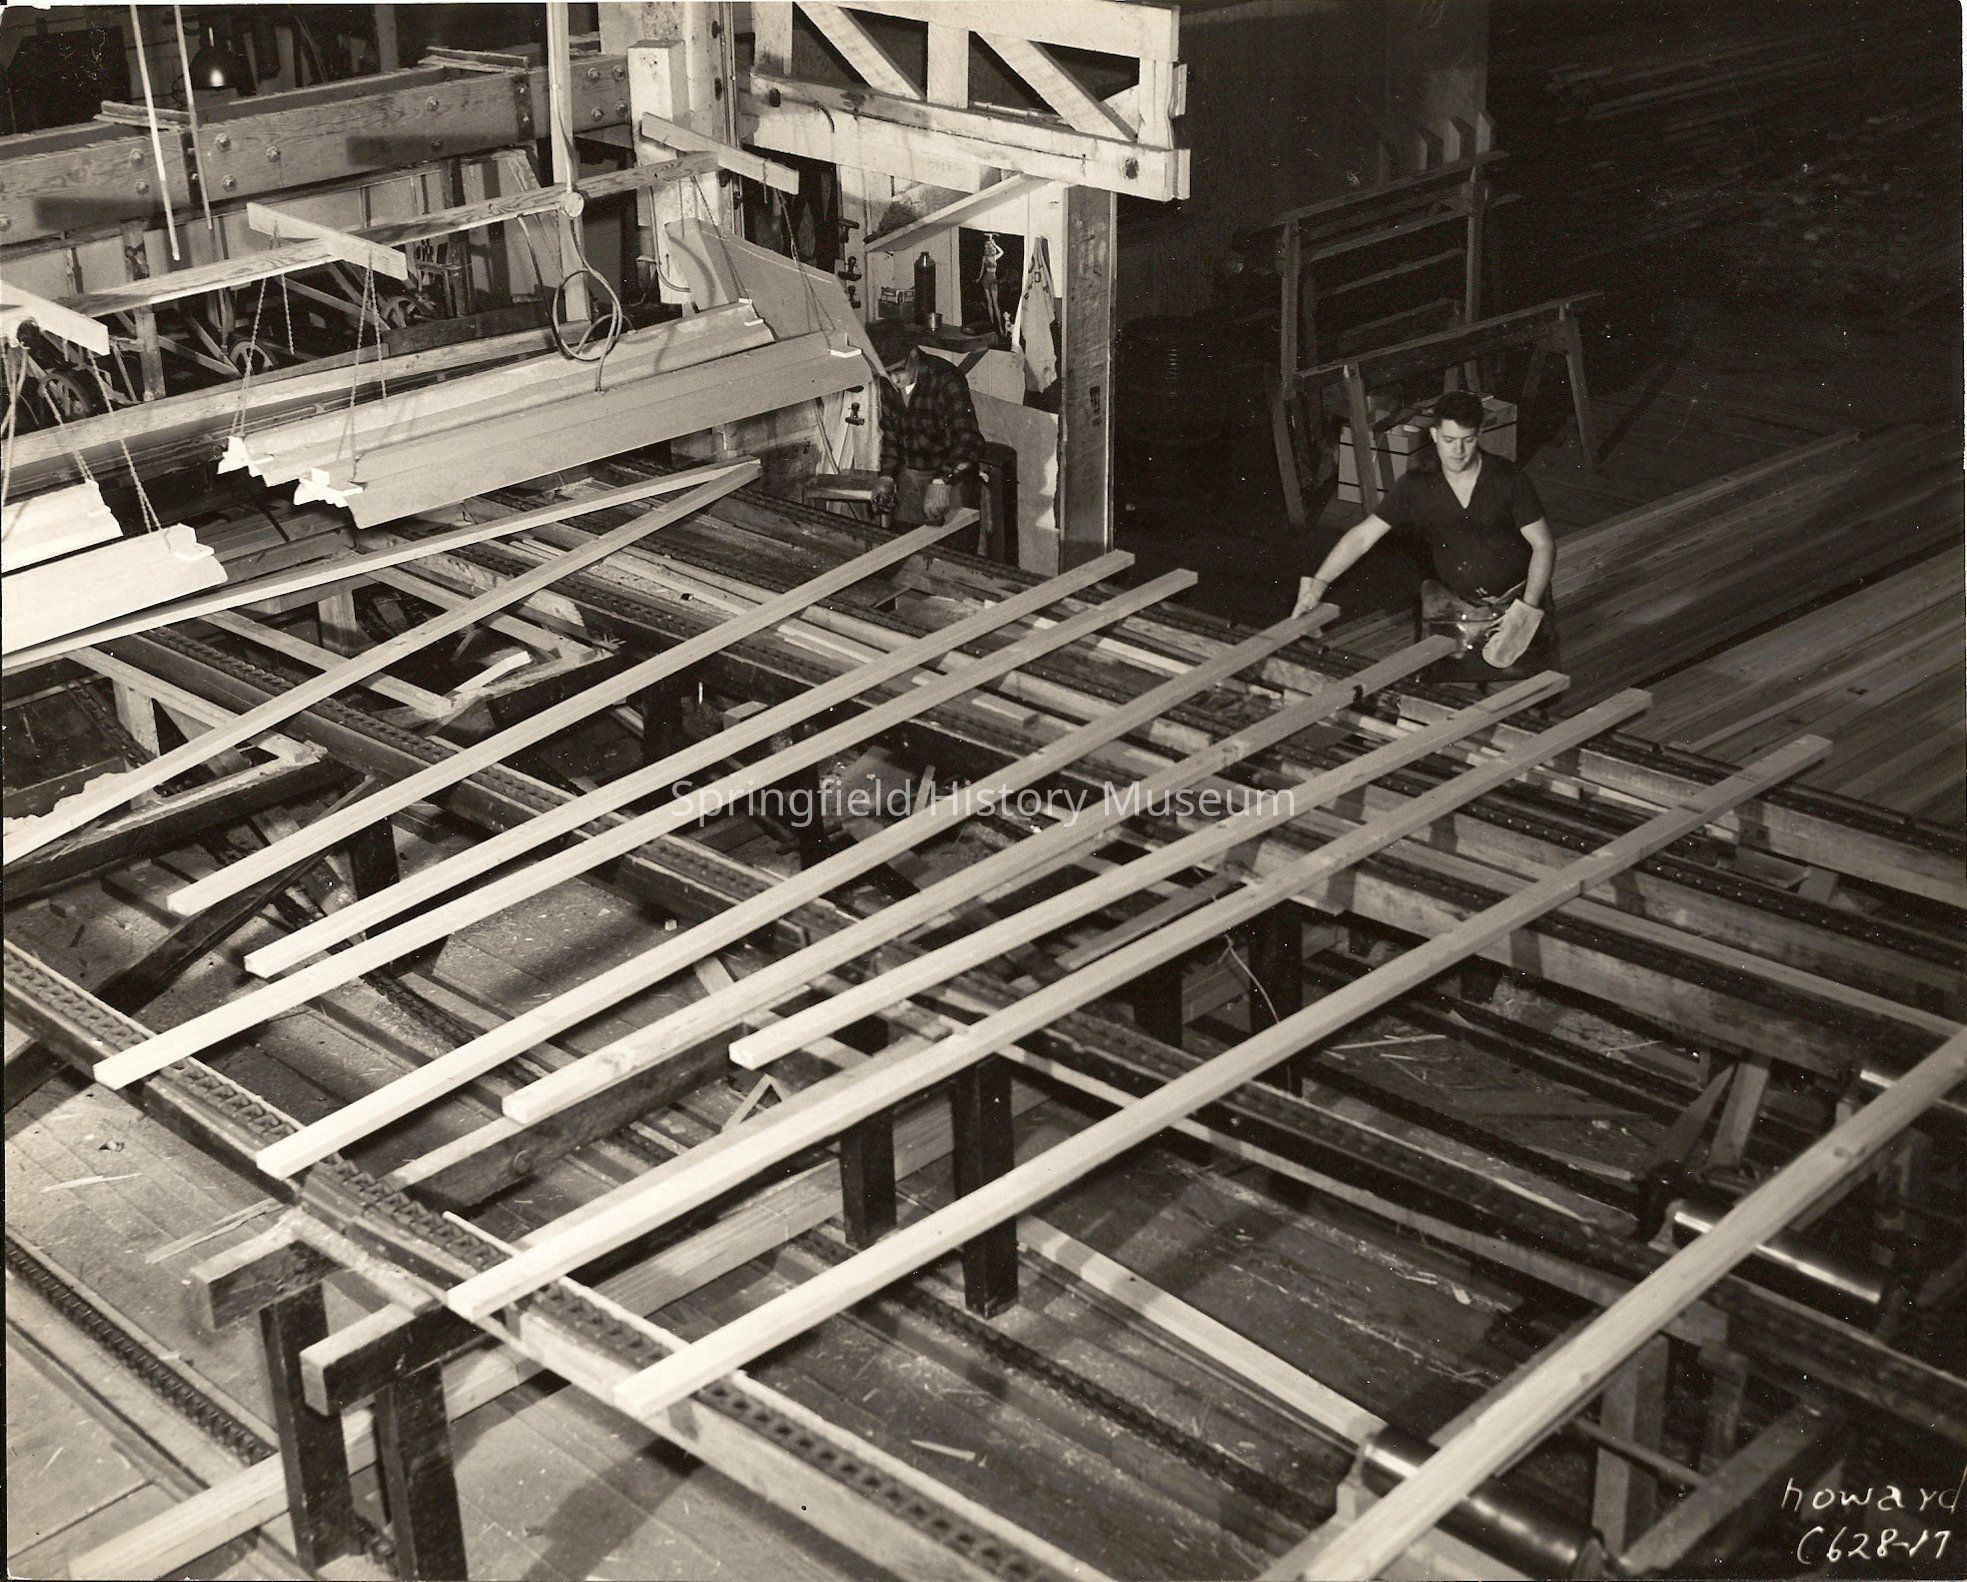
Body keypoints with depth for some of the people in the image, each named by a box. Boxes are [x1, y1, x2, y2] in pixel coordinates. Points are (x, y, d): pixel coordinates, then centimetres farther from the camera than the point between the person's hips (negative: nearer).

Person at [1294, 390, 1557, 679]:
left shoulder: (1508, 478, -8)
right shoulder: (1415, 486, -3)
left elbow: (1543, 545, -6)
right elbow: (1363, 536, -4)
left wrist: (1526, 609, -18)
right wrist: (1318, 583, -15)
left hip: (1516, 603, -1)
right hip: (1459, 608, 1)